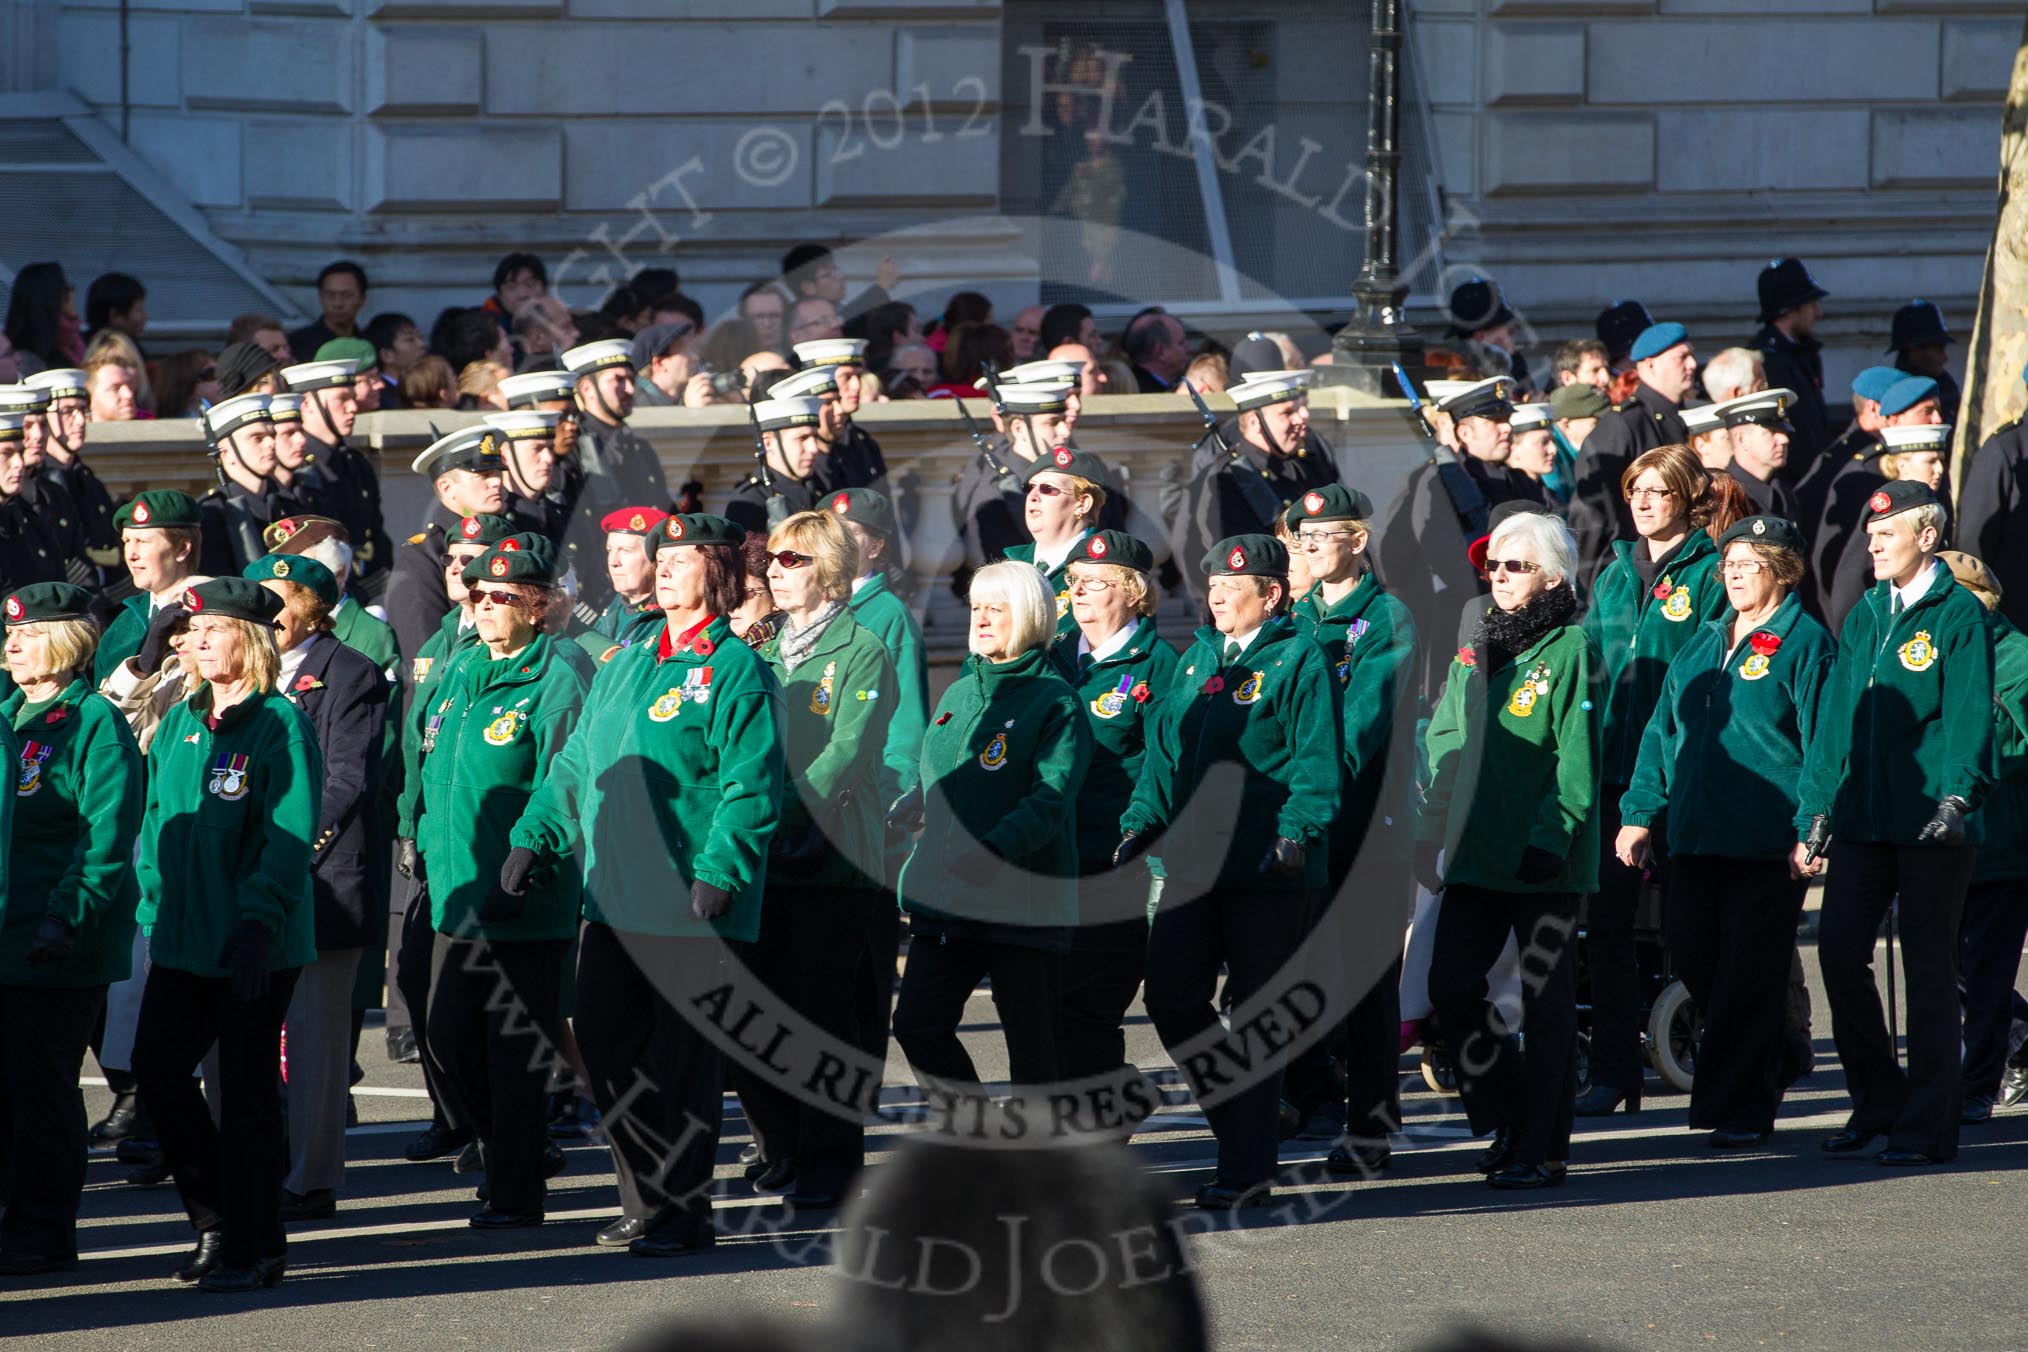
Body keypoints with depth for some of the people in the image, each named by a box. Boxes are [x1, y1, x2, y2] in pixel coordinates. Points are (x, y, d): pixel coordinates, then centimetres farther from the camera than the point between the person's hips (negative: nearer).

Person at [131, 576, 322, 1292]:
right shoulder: (179, 724, 12)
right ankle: (216, 1219, 19)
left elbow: (290, 836, -15)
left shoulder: (280, 725, -9)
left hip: (255, 945, -7)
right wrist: (155, 909, 10)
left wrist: (258, 923, -22)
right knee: (156, 1068, 4)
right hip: (184, 938, 7)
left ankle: (254, 1246, 6)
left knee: (245, 1088, -2)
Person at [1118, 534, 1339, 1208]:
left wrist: (1297, 831, -23)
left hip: (1269, 873, -7)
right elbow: (1167, 749, 21)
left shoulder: (1299, 662, -5)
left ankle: (1248, 1170, 4)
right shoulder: (1198, 660, 17)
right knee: (1170, 998, 3)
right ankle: (1243, 1122, 22)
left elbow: (1316, 761, -12)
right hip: (1194, 866, 7)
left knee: (1256, 1013, -1)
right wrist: (1143, 821, 10)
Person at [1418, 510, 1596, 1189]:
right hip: (1478, 852, 7)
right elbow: (1444, 740, 20)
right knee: (1451, 985, 0)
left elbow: (1577, 761, -12)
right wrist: (1435, 826, 10)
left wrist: (1551, 839, -20)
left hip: (1546, 861, -6)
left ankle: (1541, 1147, 6)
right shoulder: (1475, 649, 14)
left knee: (1545, 1005, 0)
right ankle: (1508, 1120, 15)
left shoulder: (1569, 650, -7)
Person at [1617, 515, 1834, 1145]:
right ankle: (1774, 1065, 23)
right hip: (1694, 834, 6)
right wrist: (1640, 814, 12)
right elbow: (1662, 733, 20)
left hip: (1767, 843, -6)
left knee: (1750, 975, -4)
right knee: (1692, 957, 3)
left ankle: (1740, 1110, 3)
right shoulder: (1704, 645, 18)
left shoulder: (1805, 644, -2)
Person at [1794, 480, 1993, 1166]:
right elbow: (1836, 718, 18)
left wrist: (1956, 798, -25)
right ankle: (1878, 1097, 15)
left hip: (1932, 825, -6)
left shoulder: (1959, 615, -4)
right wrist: (1817, 814, 14)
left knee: (1928, 968, -1)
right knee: (1839, 947, -2)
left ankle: (1927, 1125, 4)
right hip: (1864, 819, 6)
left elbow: (1970, 716, -13)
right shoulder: (1865, 617, 16)